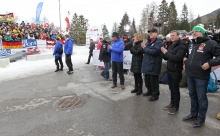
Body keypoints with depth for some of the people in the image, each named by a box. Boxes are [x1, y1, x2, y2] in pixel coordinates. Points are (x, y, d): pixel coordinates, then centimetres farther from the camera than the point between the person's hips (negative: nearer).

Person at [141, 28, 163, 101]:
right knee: (147, 80, 18)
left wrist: (145, 48, -13)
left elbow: (154, 51, -25)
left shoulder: (159, 42, -10)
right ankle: (150, 91, 37)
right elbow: (143, 51, 16)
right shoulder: (148, 42, 17)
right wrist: (143, 48, -7)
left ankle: (155, 95, 15)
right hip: (147, 64, 8)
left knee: (153, 81, 0)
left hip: (154, 65, -8)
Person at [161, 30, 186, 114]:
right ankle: (172, 103, 28)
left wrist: (166, 53, -18)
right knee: (171, 88, 14)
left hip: (176, 71, -7)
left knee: (175, 89, 1)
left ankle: (176, 107, 13)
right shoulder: (171, 46, 13)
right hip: (169, 70, 7)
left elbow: (177, 58, -25)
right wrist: (164, 52, -6)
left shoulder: (182, 46, -13)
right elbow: (166, 58, 14)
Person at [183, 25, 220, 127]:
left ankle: (201, 118, 20)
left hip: (201, 76, -7)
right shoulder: (191, 44, 16)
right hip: (190, 75, 7)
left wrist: (209, 63, -22)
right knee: (192, 95, 18)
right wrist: (185, 60, 13)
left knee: (201, 98, 4)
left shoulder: (210, 43, -8)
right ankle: (193, 114, 34)